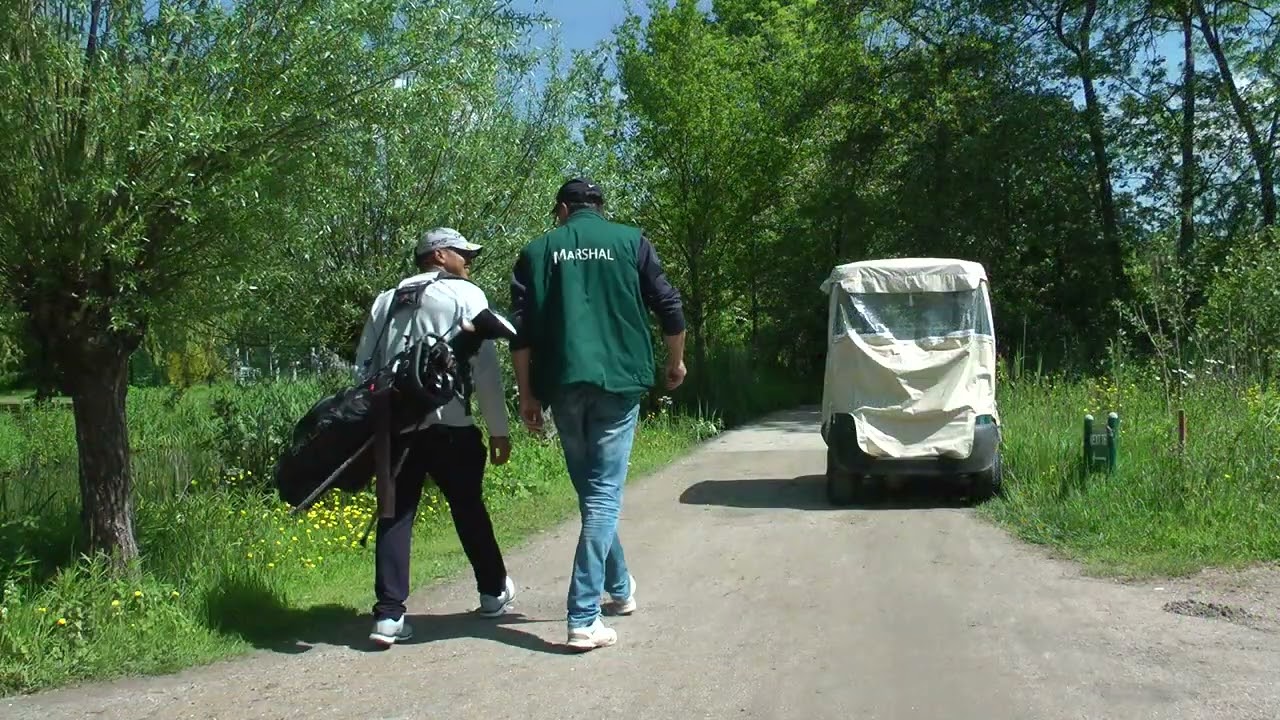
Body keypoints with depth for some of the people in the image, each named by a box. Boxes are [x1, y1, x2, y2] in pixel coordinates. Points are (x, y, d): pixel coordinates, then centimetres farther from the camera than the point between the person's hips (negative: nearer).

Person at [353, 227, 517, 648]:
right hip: (446, 424, -4)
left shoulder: (385, 302, 18)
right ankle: (494, 593, 28)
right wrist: (498, 430, -2)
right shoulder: (465, 295, 1)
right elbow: (485, 365, -5)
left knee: (396, 514, 5)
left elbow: (364, 364, 13)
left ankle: (389, 614, -1)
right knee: (468, 508, 12)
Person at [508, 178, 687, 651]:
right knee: (604, 493, -2)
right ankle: (583, 618, -10)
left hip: (564, 385, 2)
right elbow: (669, 307, 3)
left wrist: (527, 394, 6)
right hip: (619, 381, -2)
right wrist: (676, 362, 19)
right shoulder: (630, 241, 7)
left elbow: (520, 330, 1)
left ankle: (619, 587, 33)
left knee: (591, 491, 18)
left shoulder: (539, 250, 9)